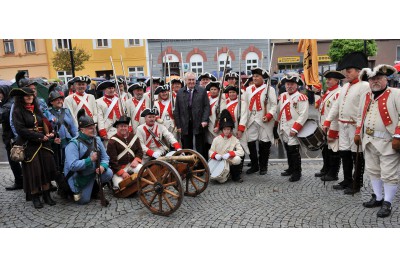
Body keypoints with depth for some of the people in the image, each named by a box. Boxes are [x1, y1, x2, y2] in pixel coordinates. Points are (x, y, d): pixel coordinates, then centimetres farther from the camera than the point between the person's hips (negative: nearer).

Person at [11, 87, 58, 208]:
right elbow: (21, 129, -12)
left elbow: (44, 123, 16)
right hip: (29, 145, -5)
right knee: (33, 170, -1)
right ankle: (35, 197, 12)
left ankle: (46, 194, 13)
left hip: (43, 143, 5)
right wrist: (40, 136, -15)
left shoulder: (36, 109, 15)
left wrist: (50, 133, -5)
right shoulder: (18, 111, -3)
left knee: (46, 168, 3)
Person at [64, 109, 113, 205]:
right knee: (83, 201, -2)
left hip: (92, 173, 5)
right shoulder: (73, 144, -23)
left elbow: (105, 157, -4)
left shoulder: (97, 140, -5)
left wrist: (103, 166, -26)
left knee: (108, 173, -21)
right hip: (78, 178, -4)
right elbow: (72, 166, -32)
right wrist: (90, 160, -36)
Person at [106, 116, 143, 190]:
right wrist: (122, 172, -19)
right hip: (119, 168, -4)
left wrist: (136, 160, -11)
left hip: (132, 164, 4)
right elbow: (112, 160, -13)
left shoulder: (134, 137, 5)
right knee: (120, 185, -21)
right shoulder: (113, 141, -11)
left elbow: (140, 151, 11)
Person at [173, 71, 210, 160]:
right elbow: (177, 110, 7)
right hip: (185, 125, 2)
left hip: (199, 124, -1)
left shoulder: (202, 91, 4)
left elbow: (207, 106, 0)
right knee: (187, 148, 7)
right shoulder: (180, 93, 8)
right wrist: (178, 125, 1)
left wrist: (204, 120, -12)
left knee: (200, 148, 4)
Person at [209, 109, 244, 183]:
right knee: (221, 180, -26)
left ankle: (235, 176, -7)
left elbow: (241, 152, -14)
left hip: (230, 163, 1)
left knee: (237, 159, -34)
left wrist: (230, 154, -28)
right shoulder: (216, 139, -2)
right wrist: (215, 155, -22)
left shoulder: (235, 140, -3)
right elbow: (211, 151, 1)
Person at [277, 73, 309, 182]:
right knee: (288, 150, 16)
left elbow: (303, 115, -16)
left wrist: (295, 129, -19)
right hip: (283, 129, 7)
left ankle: (297, 172, 8)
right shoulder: (282, 97, 12)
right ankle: (291, 169, 31)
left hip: (293, 131, -7)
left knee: (294, 151, -4)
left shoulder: (301, 98, -9)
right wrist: (278, 126, 14)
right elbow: (278, 111, 20)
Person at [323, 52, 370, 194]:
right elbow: (336, 105, 17)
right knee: (344, 154, 13)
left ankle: (356, 185, 13)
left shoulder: (364, 86, -9)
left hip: (356, 126, -8)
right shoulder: (345, 87, 16)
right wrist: (327, 122, 10)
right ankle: (347, 181, 27)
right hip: (343, 126, 8)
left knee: (357, 156, 2)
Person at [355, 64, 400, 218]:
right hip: (369, 141, 7)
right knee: (372, 171, 15)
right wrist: (358, 133, 15)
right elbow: (360, 116, 21)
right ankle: (378, 198, 29)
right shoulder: (365, 96, 13)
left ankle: (387, 203, 13)